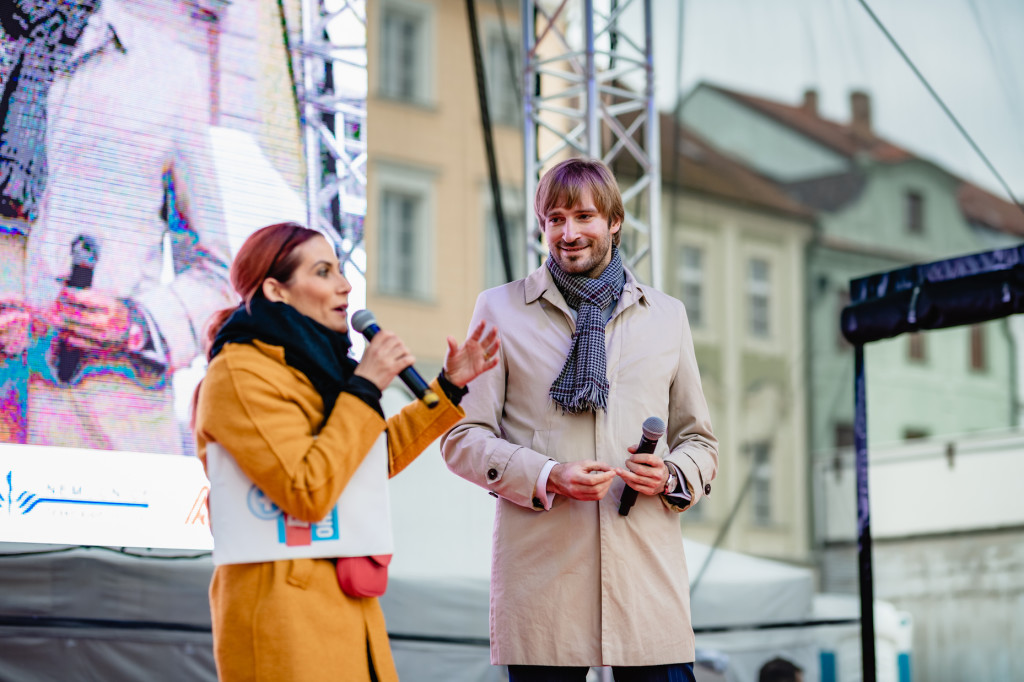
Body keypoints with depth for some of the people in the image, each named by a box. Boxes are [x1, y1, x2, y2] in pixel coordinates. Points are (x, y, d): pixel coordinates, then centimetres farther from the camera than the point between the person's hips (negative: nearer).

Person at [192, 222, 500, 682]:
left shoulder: (310, 366, 17)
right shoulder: (241, 373, -13)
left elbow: (380, 458, 28)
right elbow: (306, 493, -23)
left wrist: (448, 387, 24)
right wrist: (365, 389, -17)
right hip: (285, 608, -9)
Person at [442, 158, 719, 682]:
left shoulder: (666, 315, 18)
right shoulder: (501, 309, 11)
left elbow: (699, 441, 21)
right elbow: (463, 438, 6)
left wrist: (671, 476, -3)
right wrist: (546, 477, -11)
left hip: (647, 573, 2)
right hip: (540, 575, -2)